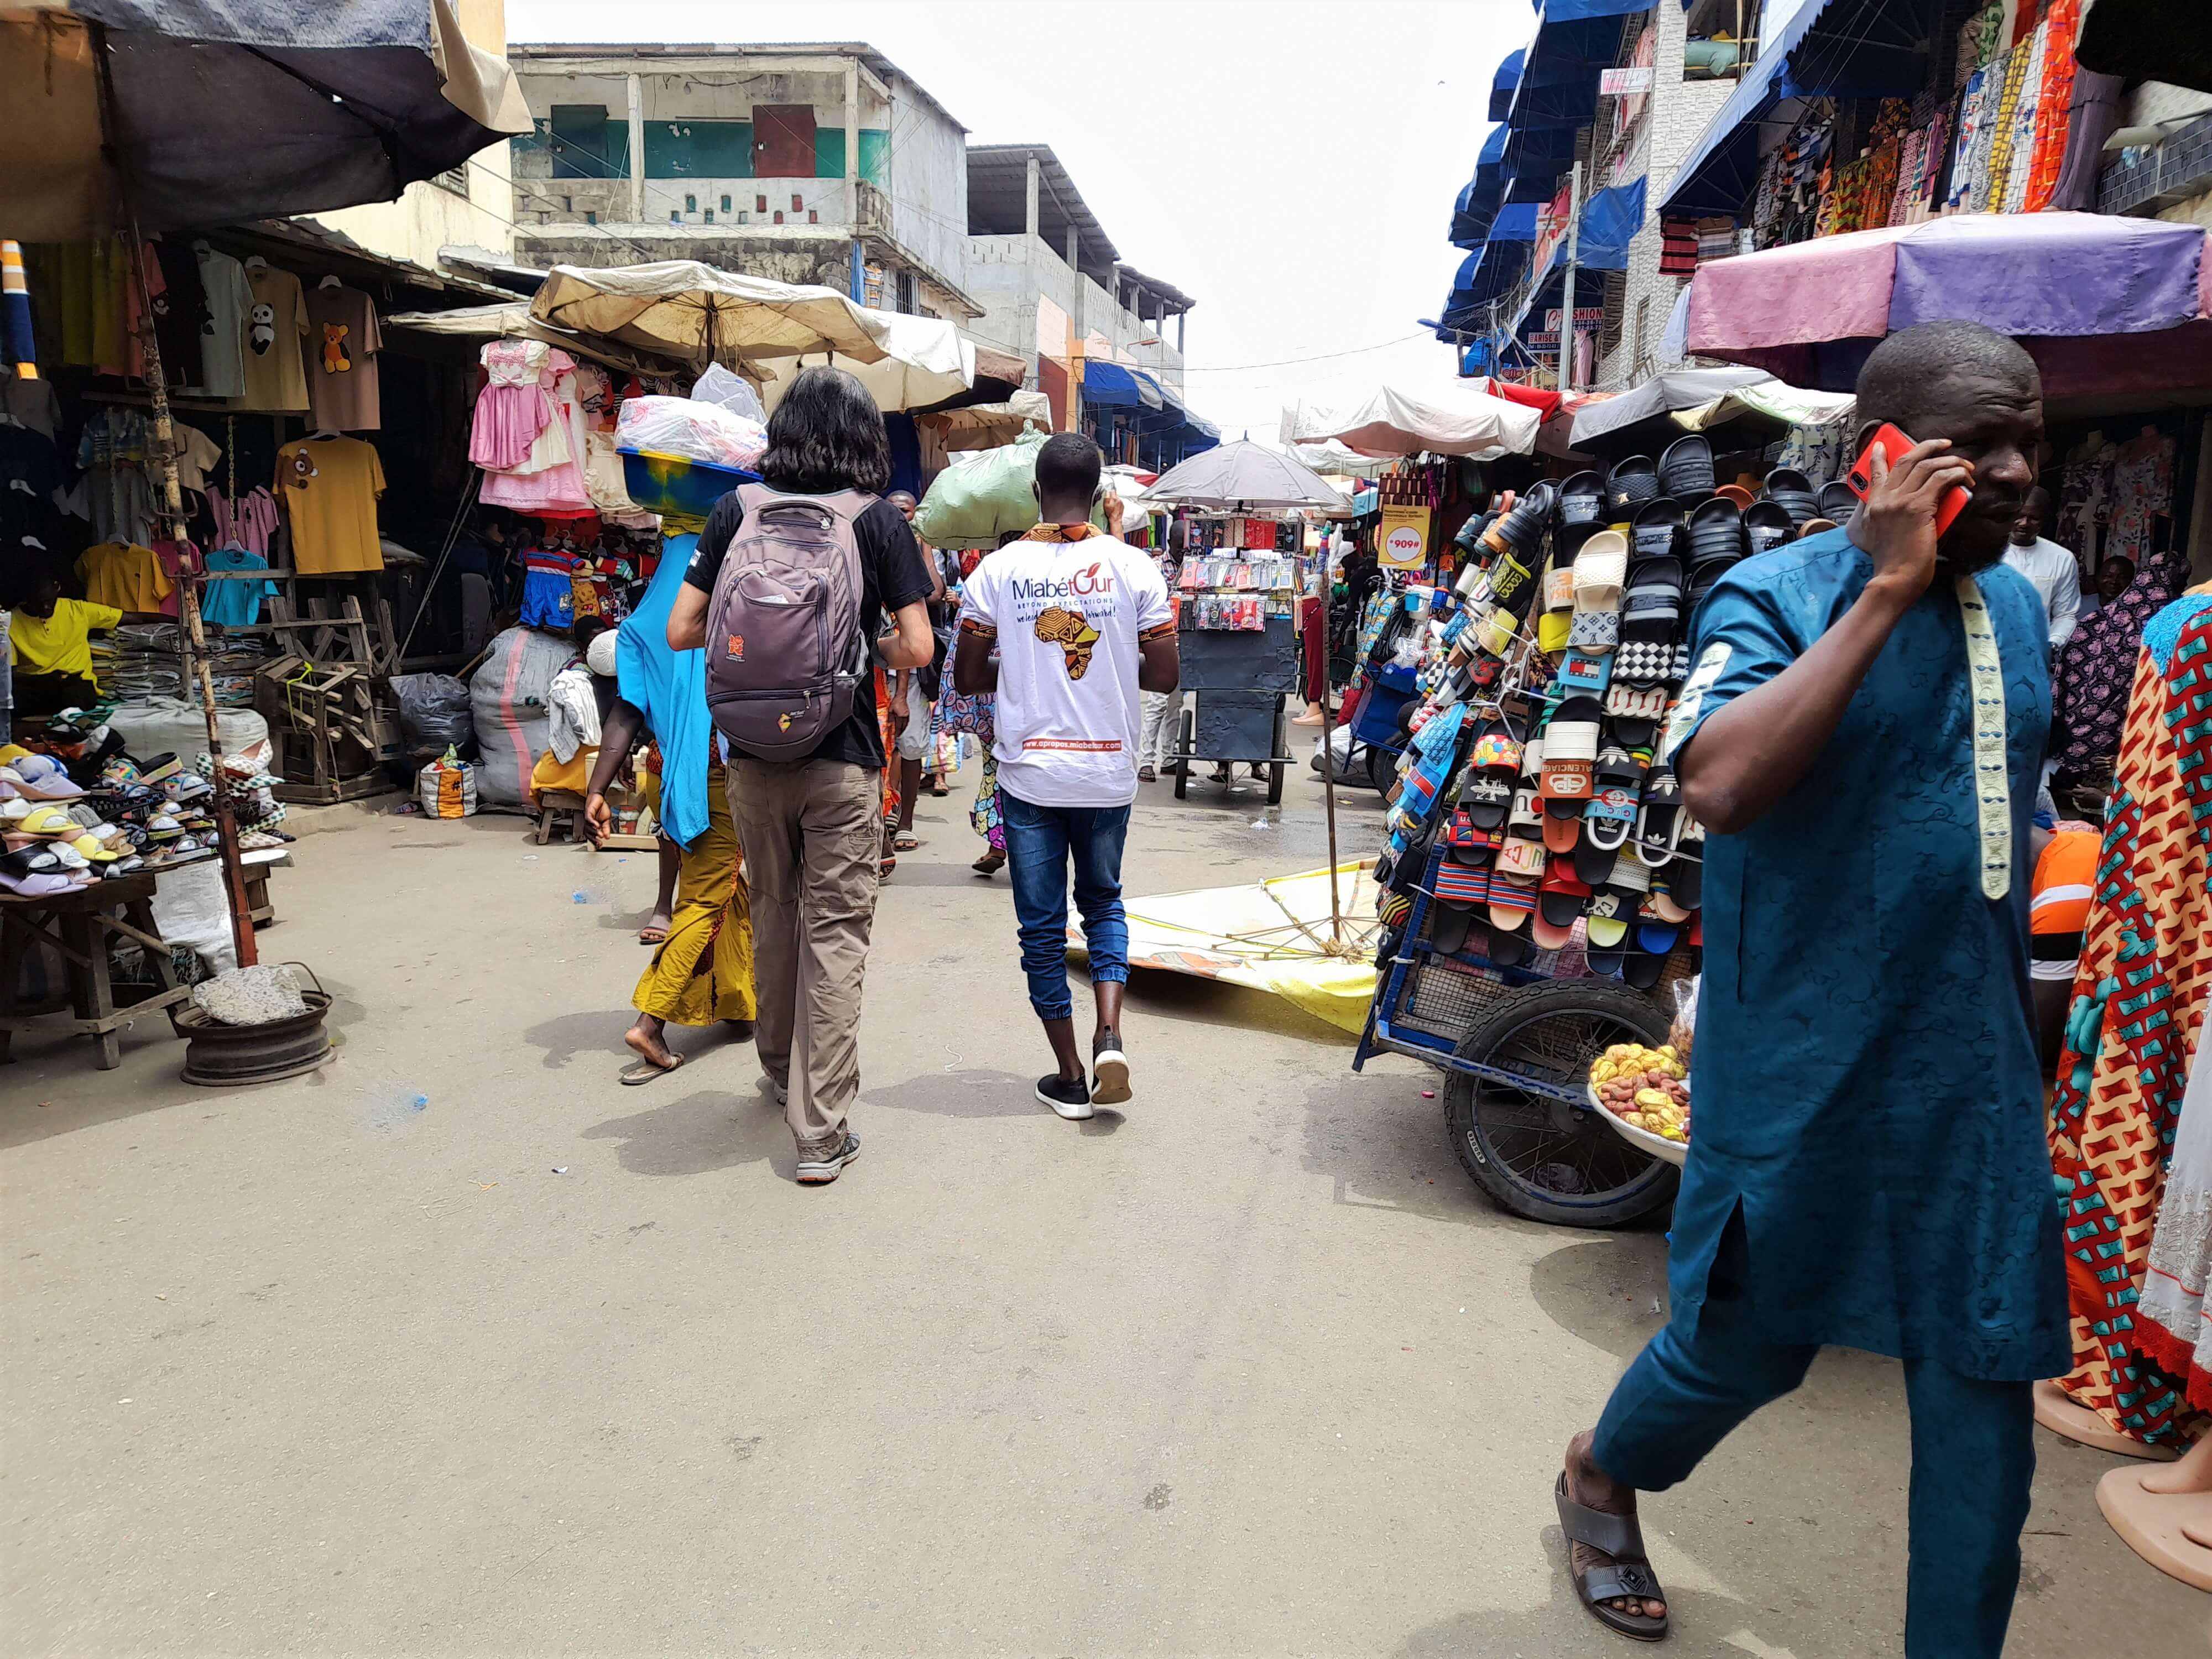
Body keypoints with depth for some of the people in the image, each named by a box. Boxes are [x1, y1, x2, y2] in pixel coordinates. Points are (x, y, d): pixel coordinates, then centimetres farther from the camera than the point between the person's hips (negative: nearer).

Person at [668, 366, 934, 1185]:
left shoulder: (736, 510, 2)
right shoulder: (879, 519, -4)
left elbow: (681, 631, 1)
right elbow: (917, 648, -8)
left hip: (753, 756, 3)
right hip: (842, 760, -3)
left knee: (773, 915, 20)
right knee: (835, 933, 2)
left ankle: (781, 1070, 39)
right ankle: (820, 1132, 4)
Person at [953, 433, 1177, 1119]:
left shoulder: (997, 571, -4)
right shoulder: (1133, 567, -4)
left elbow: (967, 679, 1)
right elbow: (1164, 675, -2)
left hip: (1029, 775, -1)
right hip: (1108, 773, 1)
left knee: (1042, 926, 10)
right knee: (1103, 905, 21)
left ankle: (1070, 1076, 17)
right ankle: (1109, 1034, 3)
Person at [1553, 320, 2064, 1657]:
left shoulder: (2022, 609, 8)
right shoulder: (1776, 597, -12)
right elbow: (1720, 785, -31)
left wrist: (2017, 1014, 19)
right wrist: (1886, 589, -25)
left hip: (1978, 1072, 6)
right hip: (1804, 1071, -5)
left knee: (1987, 1394, 10)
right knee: (1749, 1343, 13)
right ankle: (1602, 1477, 44)